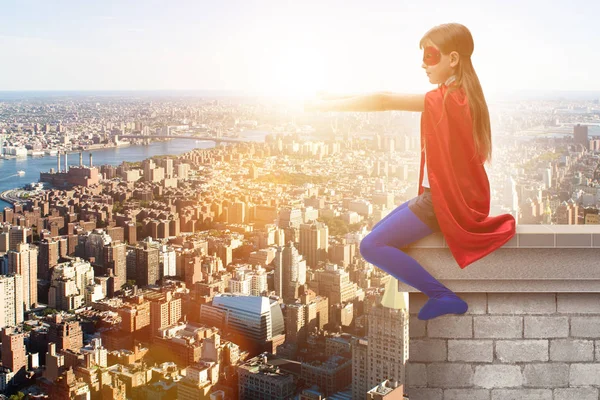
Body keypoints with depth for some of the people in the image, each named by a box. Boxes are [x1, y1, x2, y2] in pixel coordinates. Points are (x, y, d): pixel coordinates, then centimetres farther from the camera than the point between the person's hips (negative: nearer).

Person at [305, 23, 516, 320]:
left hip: (444, 201, -10)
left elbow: (385, 101, -22)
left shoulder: (442, 100, -18)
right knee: (379, 234, 17)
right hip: (461, 197, 10)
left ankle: (443, 296, -8)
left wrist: (329, 105, -16)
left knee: (371, 246, -11)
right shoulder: (465, 95, 8)